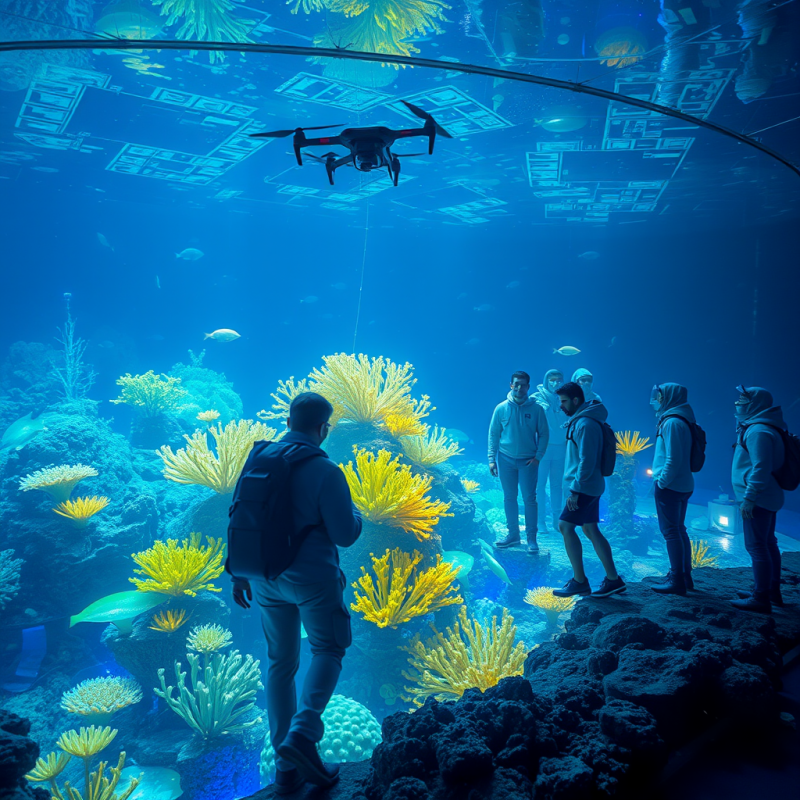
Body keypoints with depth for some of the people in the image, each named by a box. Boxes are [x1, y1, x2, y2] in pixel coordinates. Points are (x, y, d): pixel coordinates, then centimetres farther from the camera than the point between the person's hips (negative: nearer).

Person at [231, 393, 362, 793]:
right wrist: (354, 514, 8)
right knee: (328, 649, 17)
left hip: (265, 577, 5)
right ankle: (302, 732, -2)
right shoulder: (325, 471, -16)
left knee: (280, 663, 16)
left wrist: (239, 572, 16)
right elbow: (345, 535, -14)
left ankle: (287, 767, 24)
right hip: (312, 578, -5)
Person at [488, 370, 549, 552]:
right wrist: (492, 459, -2)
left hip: (528, 461, -2)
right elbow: (493, 435, 3)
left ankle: (532, 537, 7)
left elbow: (544, 434, 0)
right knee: (509, 498, 10)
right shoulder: (502, 408, -1)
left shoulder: (536, 409, -4)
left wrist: (538, 457, -9)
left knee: (529, 498, -2)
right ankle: (513, 534, 21)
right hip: (506, 460, 2)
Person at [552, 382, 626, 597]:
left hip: (585, 487, -10)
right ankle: (613, 579, 16)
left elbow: (587, 461, -23)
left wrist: (575, 490, -21)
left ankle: (579, 581, 0)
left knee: (566, 526, -8)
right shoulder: (579, 420, 13)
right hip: (589, 487, 10)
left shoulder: (585, 424, -18)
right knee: (590, 530, 11)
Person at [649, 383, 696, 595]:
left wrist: (662, 481, -16)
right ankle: (684, 576, 25)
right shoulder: (682, 420, 14)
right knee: (679, 530, 17)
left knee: (671, 531, -4)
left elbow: (673, 458, -24)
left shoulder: (672, 422, -17)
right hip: (683, 485, 10)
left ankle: (677, 580, 1)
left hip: (669, 487, -10)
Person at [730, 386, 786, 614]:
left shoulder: (758, 431, -19)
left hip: (757, 499, -11)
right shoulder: (758, 427, 14)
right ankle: (772, 592, 28)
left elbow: (761, 468, -25)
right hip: (766, 497, 11)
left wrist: (749, 497, -24)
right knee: (767, 543, 17)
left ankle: (761, 599, -3)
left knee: (757, 546, -7)